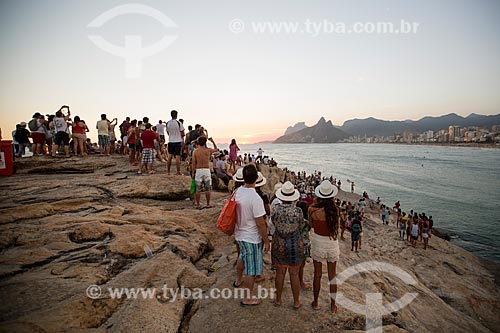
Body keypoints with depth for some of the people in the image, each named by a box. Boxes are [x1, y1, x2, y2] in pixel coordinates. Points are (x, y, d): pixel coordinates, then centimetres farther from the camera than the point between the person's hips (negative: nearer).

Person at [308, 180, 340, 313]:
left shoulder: (312, 209, -17)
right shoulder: (335, 210, -15)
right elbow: (337, 226, 2)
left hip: (318, 243, -1)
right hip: (332, 243, 1)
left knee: (317, 275, 15)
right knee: (332, 276, 15)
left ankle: (315, 302, 30)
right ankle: (333, 305, 28)